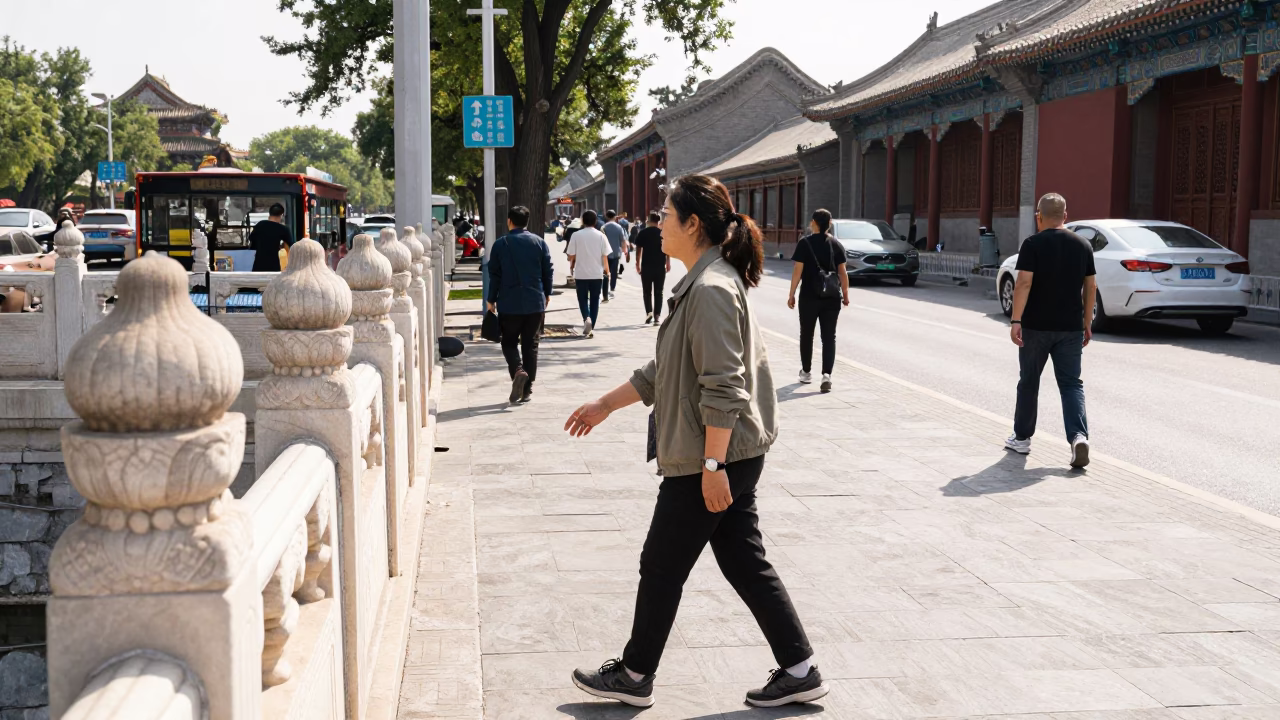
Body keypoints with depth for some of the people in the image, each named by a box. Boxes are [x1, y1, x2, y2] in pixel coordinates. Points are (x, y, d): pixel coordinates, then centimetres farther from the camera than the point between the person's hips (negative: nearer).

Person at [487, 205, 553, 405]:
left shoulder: (500, 244, -4)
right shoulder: (540, 242, 2)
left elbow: (495, 274, -3)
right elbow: (547, 271, 5)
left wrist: (491, 300, 6)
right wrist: (547, 294, 18)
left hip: (509, 304, -2)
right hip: (535, 303, 2)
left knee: (509, 342, 11)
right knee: (530, 345, 9)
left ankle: (518, 370, -18)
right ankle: (527, 390, 9)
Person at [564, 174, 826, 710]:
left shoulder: (712, 290, -19)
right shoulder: (700, 284, 14)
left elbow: (723, 389, -24)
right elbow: (665, 370, 21)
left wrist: (712, 465, -24)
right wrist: (606, 405, 23)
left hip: (711, 458, -10)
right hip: (732, 457, 10)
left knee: (662, 567, 5)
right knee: (744, 562, 14)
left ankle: (634, 676, 21)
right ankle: (799, 670, 20)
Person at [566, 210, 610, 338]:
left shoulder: (576, 235, -5)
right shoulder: (601, 236, -3)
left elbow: (571, 256, -1)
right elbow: (605, 256, -1)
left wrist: (571, 267, 18)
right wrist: (607, 270, 14)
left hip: (581, 274, -1)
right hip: (597, 274, 1)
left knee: (583, 299, 11)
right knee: (594, 300, 11)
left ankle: (586, 319, -16)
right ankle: (591, 328, 11)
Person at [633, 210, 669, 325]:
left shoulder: (643, 233, -1)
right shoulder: (663, 233, 1)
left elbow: (638, 250, -1)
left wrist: (638, 264, 7)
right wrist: (668, 264, 11)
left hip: (646, 266, -1)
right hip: (660, 266, 1)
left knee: (647, 291, 10)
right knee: (658, 292, 6)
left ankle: (649, 313, -4)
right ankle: (657, 316, -1)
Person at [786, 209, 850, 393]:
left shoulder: (805, 243, -6)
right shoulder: (836, 245, 3)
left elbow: (798, 271, -8)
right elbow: (842, 272, 3)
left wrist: (791, 294, -2)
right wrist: (845, 294, 13)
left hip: (809, 296, -2)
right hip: (832, 297, 2)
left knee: (806, 334, 14)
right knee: (829, 336, 2)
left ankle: (806, 372, 25)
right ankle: (827, 374, -13)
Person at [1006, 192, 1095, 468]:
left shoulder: (1033, 244, -7)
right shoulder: (1083, 245, 6)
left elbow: (1024, 283, -17)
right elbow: (1091, 287, 9)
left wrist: (1016, 320, -19)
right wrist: (1087, 323, 16)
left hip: (1036, 326, -3)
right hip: (1071, 327, 3)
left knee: (1029, 381, 12)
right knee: (1071, 384, 3)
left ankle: (1022, 437, 23)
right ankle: (1079, 436, -16)